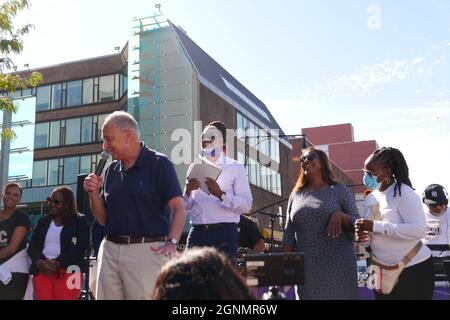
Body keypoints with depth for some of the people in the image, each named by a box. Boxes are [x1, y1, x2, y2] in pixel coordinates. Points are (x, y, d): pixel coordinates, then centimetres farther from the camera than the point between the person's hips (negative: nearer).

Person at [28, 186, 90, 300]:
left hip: (67, 271, -4)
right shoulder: (43, 221, 19)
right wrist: (40, 262, -9)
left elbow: (79, 248, -7)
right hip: (41, 269, 4)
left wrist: (57, 263, -17)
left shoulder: (80, 221, 4)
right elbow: (32, 246, 12)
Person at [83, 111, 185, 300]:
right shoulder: (111, 170, 14)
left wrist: (172, 243, -23)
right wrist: (93, 193, 0)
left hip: (147, 250, -6)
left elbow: (178, 208, -10)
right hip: (110, 249, 6)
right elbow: (103, 219, 17)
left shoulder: (159, 164, -3)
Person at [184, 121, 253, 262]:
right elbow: (185, 206, 15)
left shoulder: (235, 168, 6)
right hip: (197, 233, 3)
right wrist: (188, 191, -6)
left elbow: (246, 205, -5)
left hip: (224, 232, -3)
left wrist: (221, 194, -19)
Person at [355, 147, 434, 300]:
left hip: (413, 269, -7)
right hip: (383, 270, 7)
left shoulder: (404, 193, -16)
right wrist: (363, 234, -8)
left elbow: (419, 230, -27)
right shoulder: (372, 197, 7)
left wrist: (376, 226, -29)